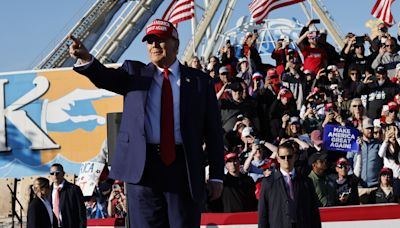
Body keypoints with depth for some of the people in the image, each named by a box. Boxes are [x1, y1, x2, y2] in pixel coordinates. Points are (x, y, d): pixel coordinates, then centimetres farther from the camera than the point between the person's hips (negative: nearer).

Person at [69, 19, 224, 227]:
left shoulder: (199, 81, 10)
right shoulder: (134, 73, 14)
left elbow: (213, 131, 8)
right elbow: (105, 77, -5)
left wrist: (216, 176, 2)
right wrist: (86, 59, -27)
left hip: (184, 169, -1)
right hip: (144, 167, 1)